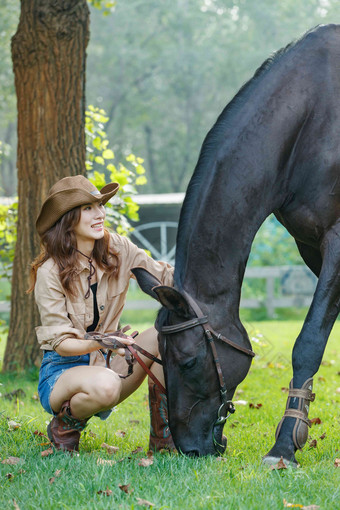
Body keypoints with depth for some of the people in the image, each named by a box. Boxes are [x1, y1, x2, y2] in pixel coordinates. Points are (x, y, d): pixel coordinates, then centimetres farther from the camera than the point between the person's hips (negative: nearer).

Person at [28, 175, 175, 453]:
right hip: (62, 370, -5)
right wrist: (98, 343, -36)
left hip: (107, 361, 5)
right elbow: (60, 342, -16)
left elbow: (167, 278, 0)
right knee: (104, 385, -40)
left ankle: (164, 437, -12)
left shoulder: (117, 249, -1)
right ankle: (63, 427, -5)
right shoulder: (50, 272, -15)